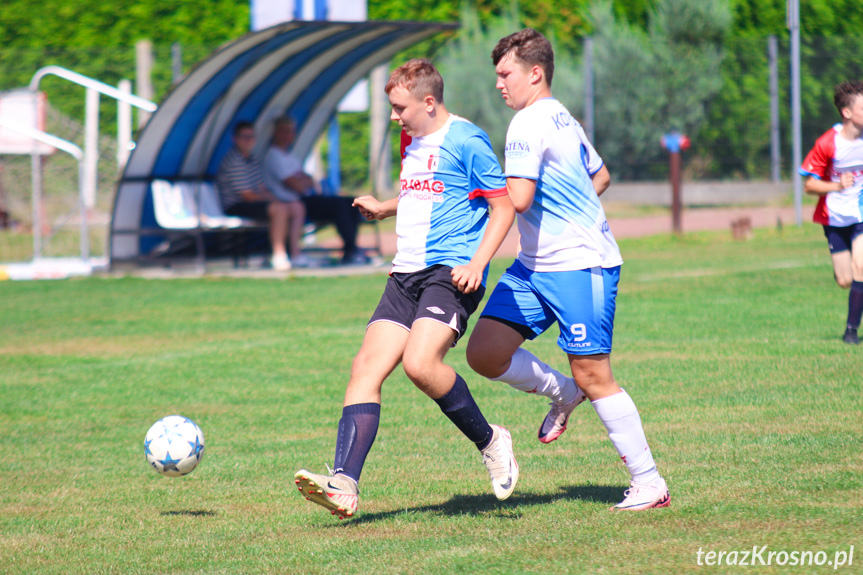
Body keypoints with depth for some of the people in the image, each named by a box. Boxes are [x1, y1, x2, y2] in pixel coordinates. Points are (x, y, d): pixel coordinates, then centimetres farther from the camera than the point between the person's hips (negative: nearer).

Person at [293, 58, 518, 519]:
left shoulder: (466, 142, -7)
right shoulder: (411, 141, 18)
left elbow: (504, 206, -8)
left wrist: (476, 263, -18)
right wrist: (384, 208, 19)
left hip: (450, 273, -8)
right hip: (406, 273, 8)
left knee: (420, 363, -28)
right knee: (367, 367, -8)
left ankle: (489, 442, -4)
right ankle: (344, 485, -16)